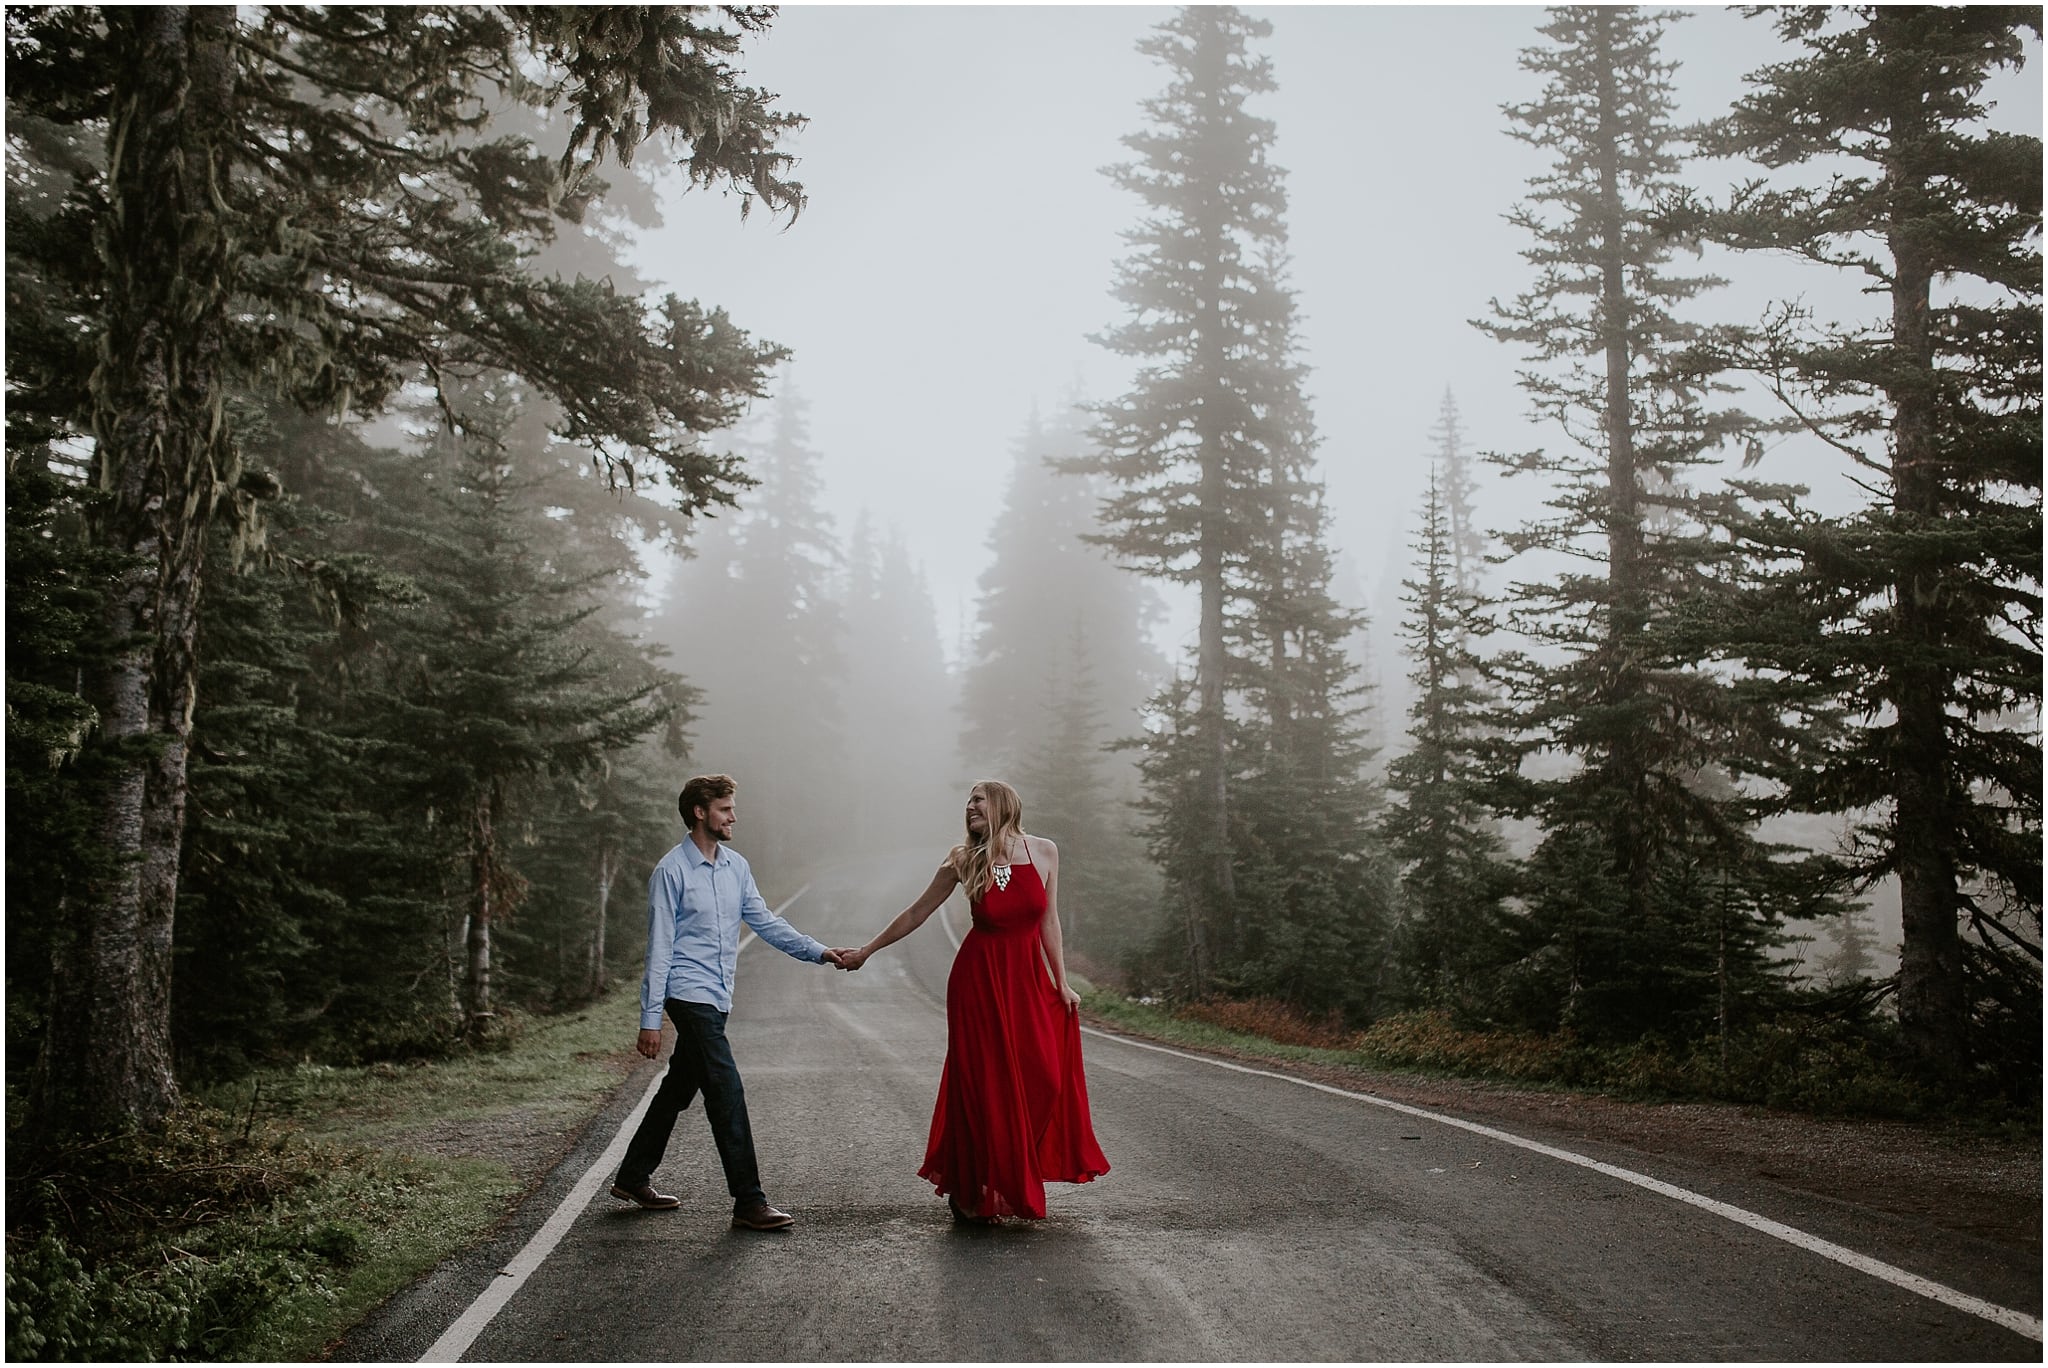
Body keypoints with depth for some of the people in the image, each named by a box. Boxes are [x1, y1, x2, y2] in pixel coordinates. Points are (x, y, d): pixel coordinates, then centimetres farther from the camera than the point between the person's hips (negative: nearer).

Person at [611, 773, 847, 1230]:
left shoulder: (736, 866, 10)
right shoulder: (671, 871, -10)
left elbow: (764, 921, 13)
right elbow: (659, 948, -11)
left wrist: (818, 951, 2)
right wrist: (650, 1019, -12)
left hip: (717, 998, 8)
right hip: (689, 994, -8)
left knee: (679, 1088, 16)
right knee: (727, 1092, -12)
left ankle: (633, 1178, 32)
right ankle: (749, 1203, -9)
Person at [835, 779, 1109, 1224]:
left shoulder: (1044, 852, 0)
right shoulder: (963, 860, -3)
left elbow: (1048, 921, 6)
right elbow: (917, 912, 4)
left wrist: (1061, 983, 6)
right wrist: (866, 951, 6)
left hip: (1029, 976, 2)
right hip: (979, 977, -2)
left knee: (1042, 1079, 0)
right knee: (984, 1081, 0)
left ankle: (1015, 1181, 19)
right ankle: (972, 1191, 13)